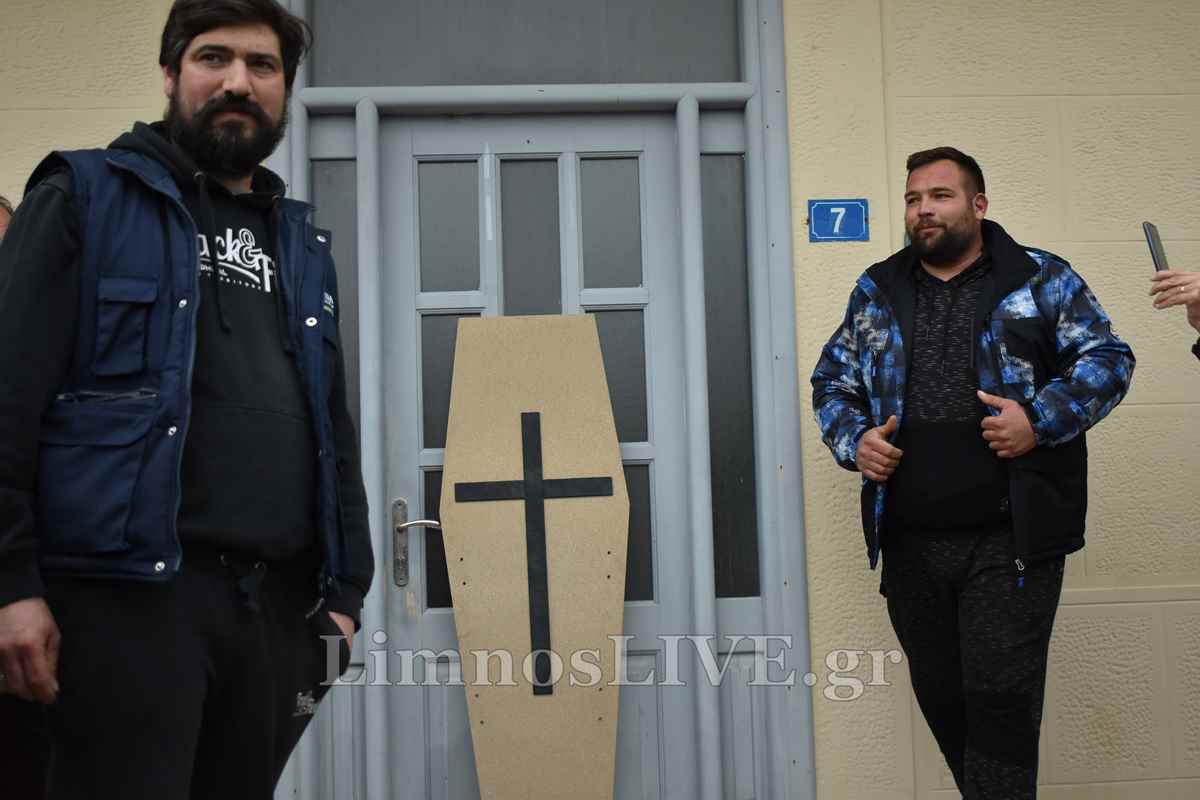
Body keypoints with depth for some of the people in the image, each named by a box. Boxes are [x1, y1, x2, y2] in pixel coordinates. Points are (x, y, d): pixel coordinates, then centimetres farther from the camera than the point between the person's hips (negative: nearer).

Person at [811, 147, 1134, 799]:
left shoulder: (1041, 279, 4)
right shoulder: (876, 291, 13)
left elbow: (1108, 358, 1)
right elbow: (832, 380, 17)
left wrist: (1040, 419, -14)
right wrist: (853, 439, -2)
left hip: (1011, 538, -4)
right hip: (909, 542, 4)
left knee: (1000, 697, -6)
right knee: (940, 697, 14)